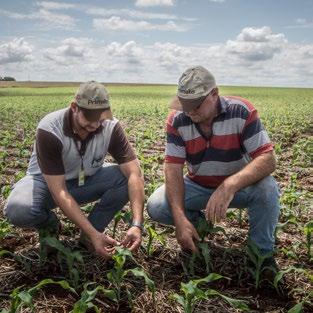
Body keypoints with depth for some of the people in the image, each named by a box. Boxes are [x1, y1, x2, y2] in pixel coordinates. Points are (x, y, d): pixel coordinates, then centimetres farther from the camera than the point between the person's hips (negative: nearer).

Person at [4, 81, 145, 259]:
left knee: (127, 179, -25)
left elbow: (135, 173, -27)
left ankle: (91, 232, -4)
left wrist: (137, 225, -39)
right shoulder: (49, 130, -31)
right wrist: (93, 234, -39)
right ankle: (49, 225, 2)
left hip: (87, 179, 3)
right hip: (47, 182, -2)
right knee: (18, 209, -34)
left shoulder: (111, 127, -22)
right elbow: (59, 192, -33)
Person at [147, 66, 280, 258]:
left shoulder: (242, 112, -23)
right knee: (156, 207, -20)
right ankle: (197, 221, 12)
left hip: (240, 185, -2)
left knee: (267, 188, -34)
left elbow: (268, 159, -29)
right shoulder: (177, 120, -16)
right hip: (198, 186, 2)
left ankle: (262, 252, -7)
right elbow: (173, 168, -18)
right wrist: (180, 218, -32)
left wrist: (229, 185, -47)